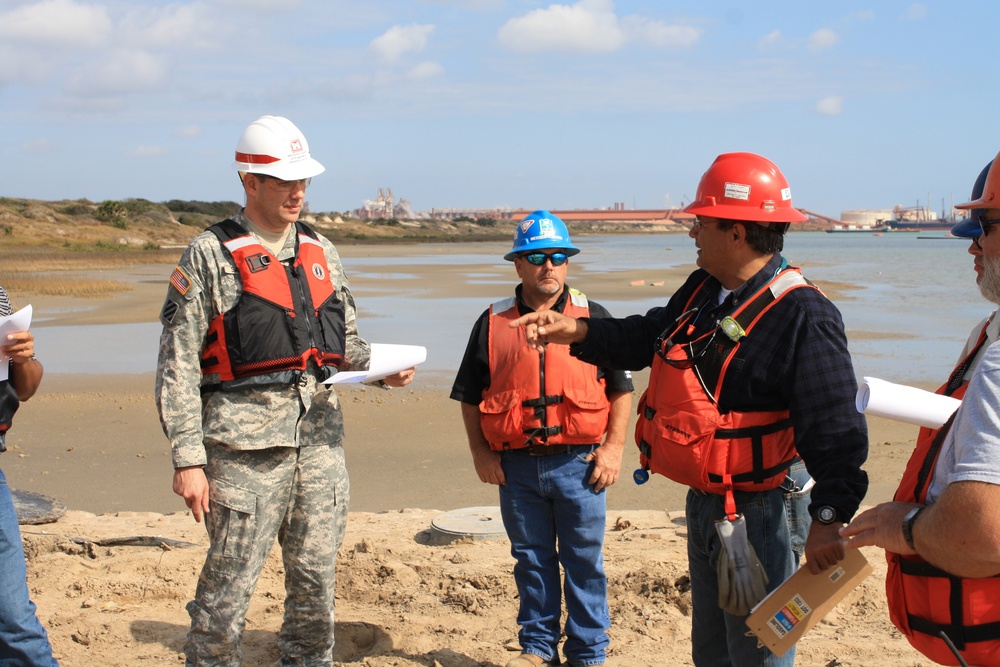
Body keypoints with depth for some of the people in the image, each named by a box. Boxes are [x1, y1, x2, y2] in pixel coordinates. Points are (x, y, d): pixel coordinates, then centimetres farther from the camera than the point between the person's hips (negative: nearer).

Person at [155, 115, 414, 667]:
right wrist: (187, 460, -12)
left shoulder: (320, 252, 14)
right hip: (246, 444, -5)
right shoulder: (211, 255, -3)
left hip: (320, 440, 5)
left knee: (316, 582, 11)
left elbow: (345, 342, 23)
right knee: (228, 587, -2)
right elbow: (177, 366, -6)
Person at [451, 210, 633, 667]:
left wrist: (613, 447, -3)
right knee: (531, 561, 12)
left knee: (585, 562, 6)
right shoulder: (492, 323, 6)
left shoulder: (593, 317, 5)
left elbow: (621, 389, 7)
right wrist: (480, 452, 1)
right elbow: (469, 397, 10)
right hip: (516, 466, 1)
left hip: (578, 463, -1)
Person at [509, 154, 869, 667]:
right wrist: (577, 332, 10)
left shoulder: (804, 318, -21)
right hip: (703, 506, 9)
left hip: (756, 515, -9)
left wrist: (829, 516, -34)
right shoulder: (702, 292, 6)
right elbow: (648, 336, 22)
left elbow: (834, 427, -25)